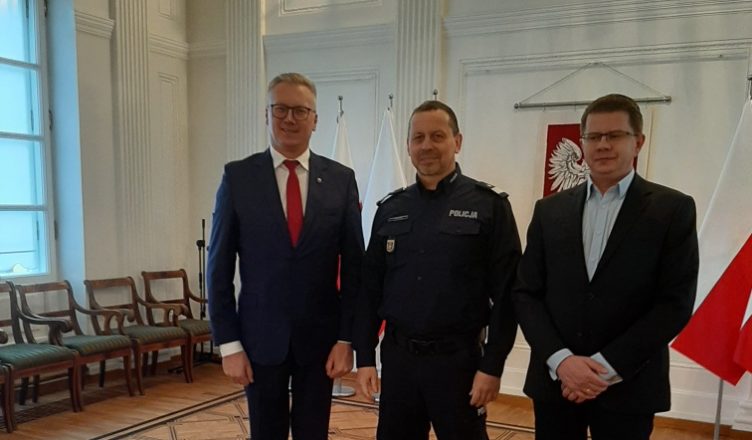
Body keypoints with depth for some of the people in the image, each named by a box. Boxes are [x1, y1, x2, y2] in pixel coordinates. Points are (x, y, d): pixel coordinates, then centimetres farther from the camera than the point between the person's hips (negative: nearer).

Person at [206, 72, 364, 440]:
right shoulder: (238, 177, -4)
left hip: (320, 336, 1)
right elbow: (219, 267, -3)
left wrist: (347, 338, -3)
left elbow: (353, 265, 0)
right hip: (260, 336, 0)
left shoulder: (341, 179, -1)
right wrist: (228, 343, -6)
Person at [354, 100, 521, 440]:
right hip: (397, 358, 4)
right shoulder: (390, 209, 6)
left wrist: (492, 366, -10)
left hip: (458, 359, -3)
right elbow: (370, 289, 8)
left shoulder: (489, 206, -5)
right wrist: (365, 357, 4)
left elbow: (506, 294, -7)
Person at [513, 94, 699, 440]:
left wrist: (606, 367, -12)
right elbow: (526, 293, 3)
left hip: (628, 387, -2)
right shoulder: (549, 210, 6)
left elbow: (675, 303, -8)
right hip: (554, 380, 2)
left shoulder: (672, 209, -2)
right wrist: (560, 359, -11)